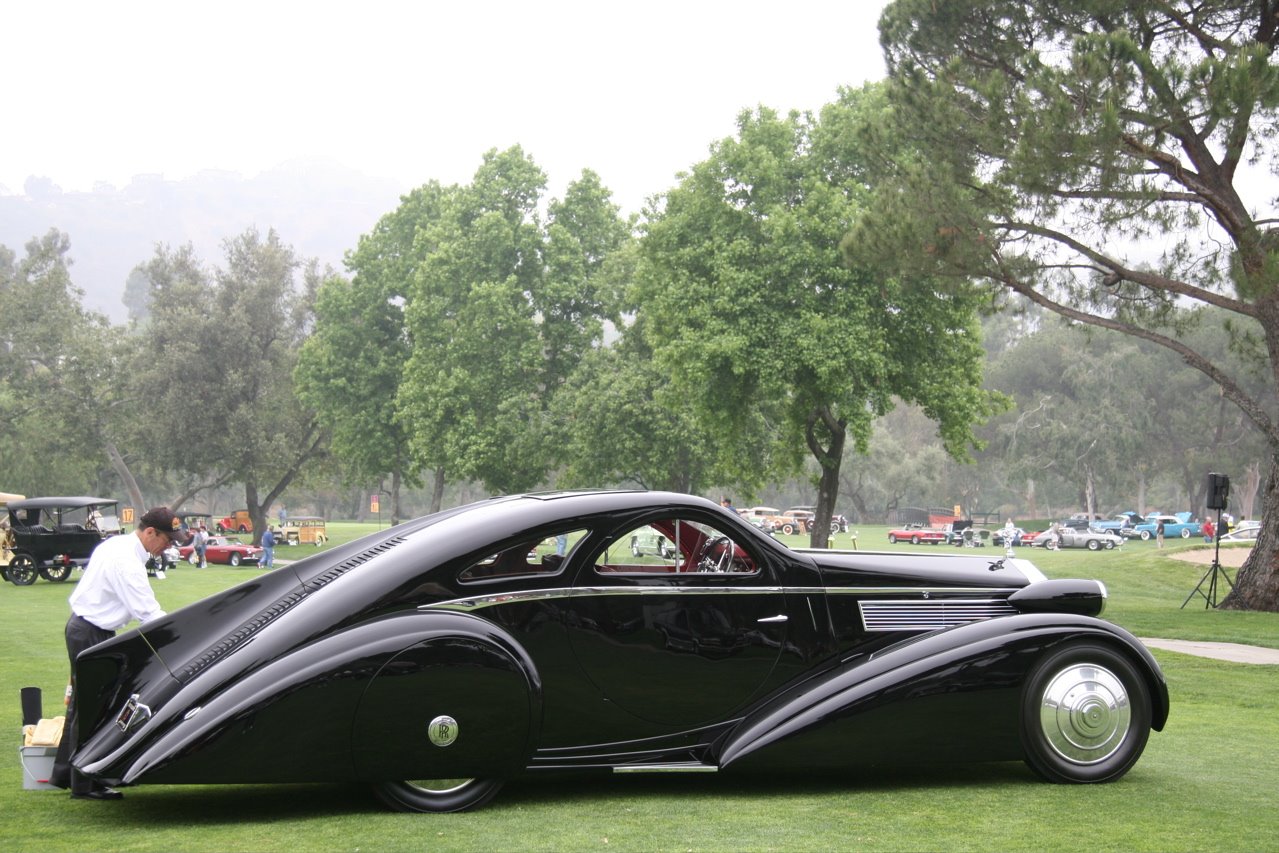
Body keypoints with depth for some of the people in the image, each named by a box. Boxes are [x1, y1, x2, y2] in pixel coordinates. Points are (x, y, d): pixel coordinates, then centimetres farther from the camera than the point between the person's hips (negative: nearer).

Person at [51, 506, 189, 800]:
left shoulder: (116, 544, 7)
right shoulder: (127, 562, -25)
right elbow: (147, 611, -26)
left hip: (82, 625, 10)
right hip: (91, 634, -10)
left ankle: (65, 773, 28)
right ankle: (84, 785, 3)